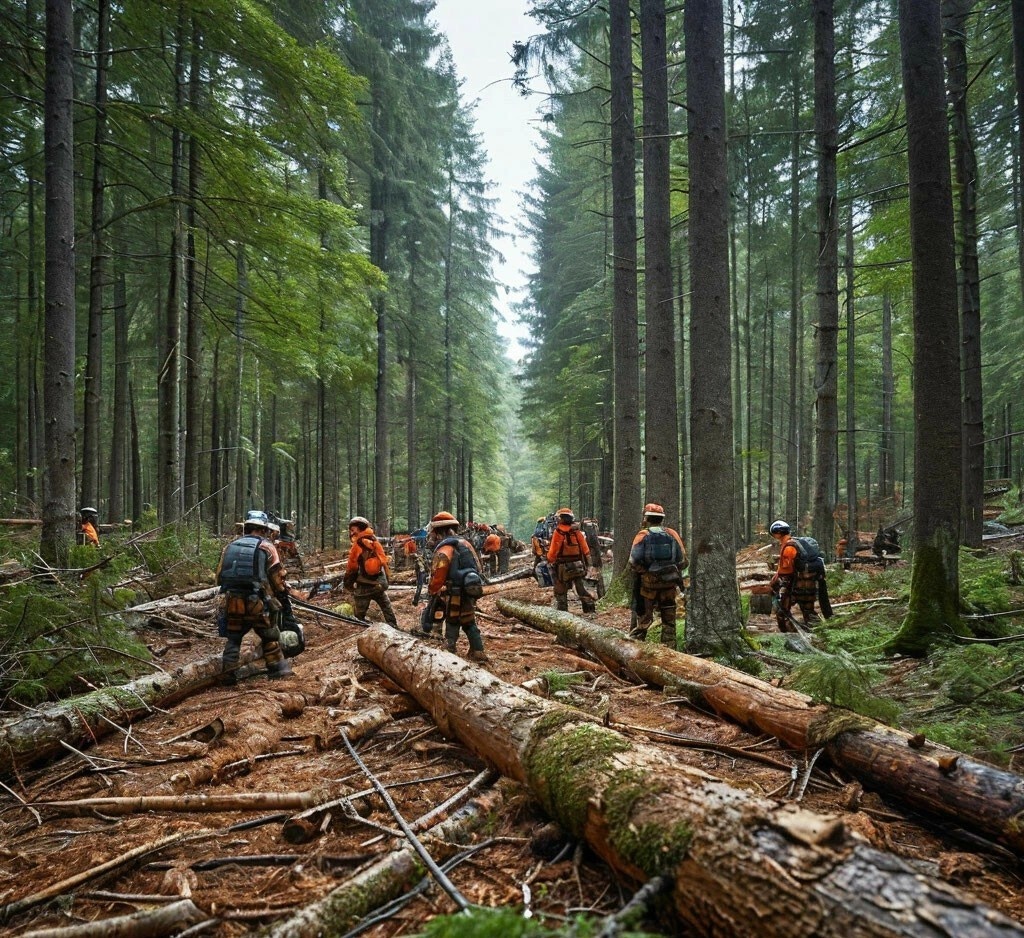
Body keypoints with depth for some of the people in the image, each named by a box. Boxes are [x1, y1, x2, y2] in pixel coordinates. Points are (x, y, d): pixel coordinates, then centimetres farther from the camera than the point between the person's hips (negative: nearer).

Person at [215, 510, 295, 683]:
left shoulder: (231, 546, 9)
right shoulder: (267, 547, -2)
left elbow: (219, 576, 13)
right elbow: (278, 578, -1)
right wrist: (283, 590, 20)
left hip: (231, 602, 3)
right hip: (257, 603, -3)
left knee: (233, 639, 20)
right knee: (270, 637, 16)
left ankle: (227, 675, 18)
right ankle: (277, 669, 21)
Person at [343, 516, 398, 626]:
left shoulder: (357, 545, -12)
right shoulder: (376, 543, 7)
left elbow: (352, 567, -10)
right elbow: (384, 562, 12)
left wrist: (347, 583, 3)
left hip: (363, 586, -6)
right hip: (380, 584, 6)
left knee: (359, 616, 5)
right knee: (388, 611, 19)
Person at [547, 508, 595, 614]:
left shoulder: (558, 532, -13)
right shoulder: (577, 531, 2)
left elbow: (553, 550, -12)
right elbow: (585, 549, 4)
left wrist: (550, 560, 2)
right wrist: (584, 561, 14)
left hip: (563, 566, -4)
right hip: (578, 565, 4)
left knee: (560, 591, 8)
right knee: (582, 588, 9)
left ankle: (562, 611, 12)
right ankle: (589, 608, 4)